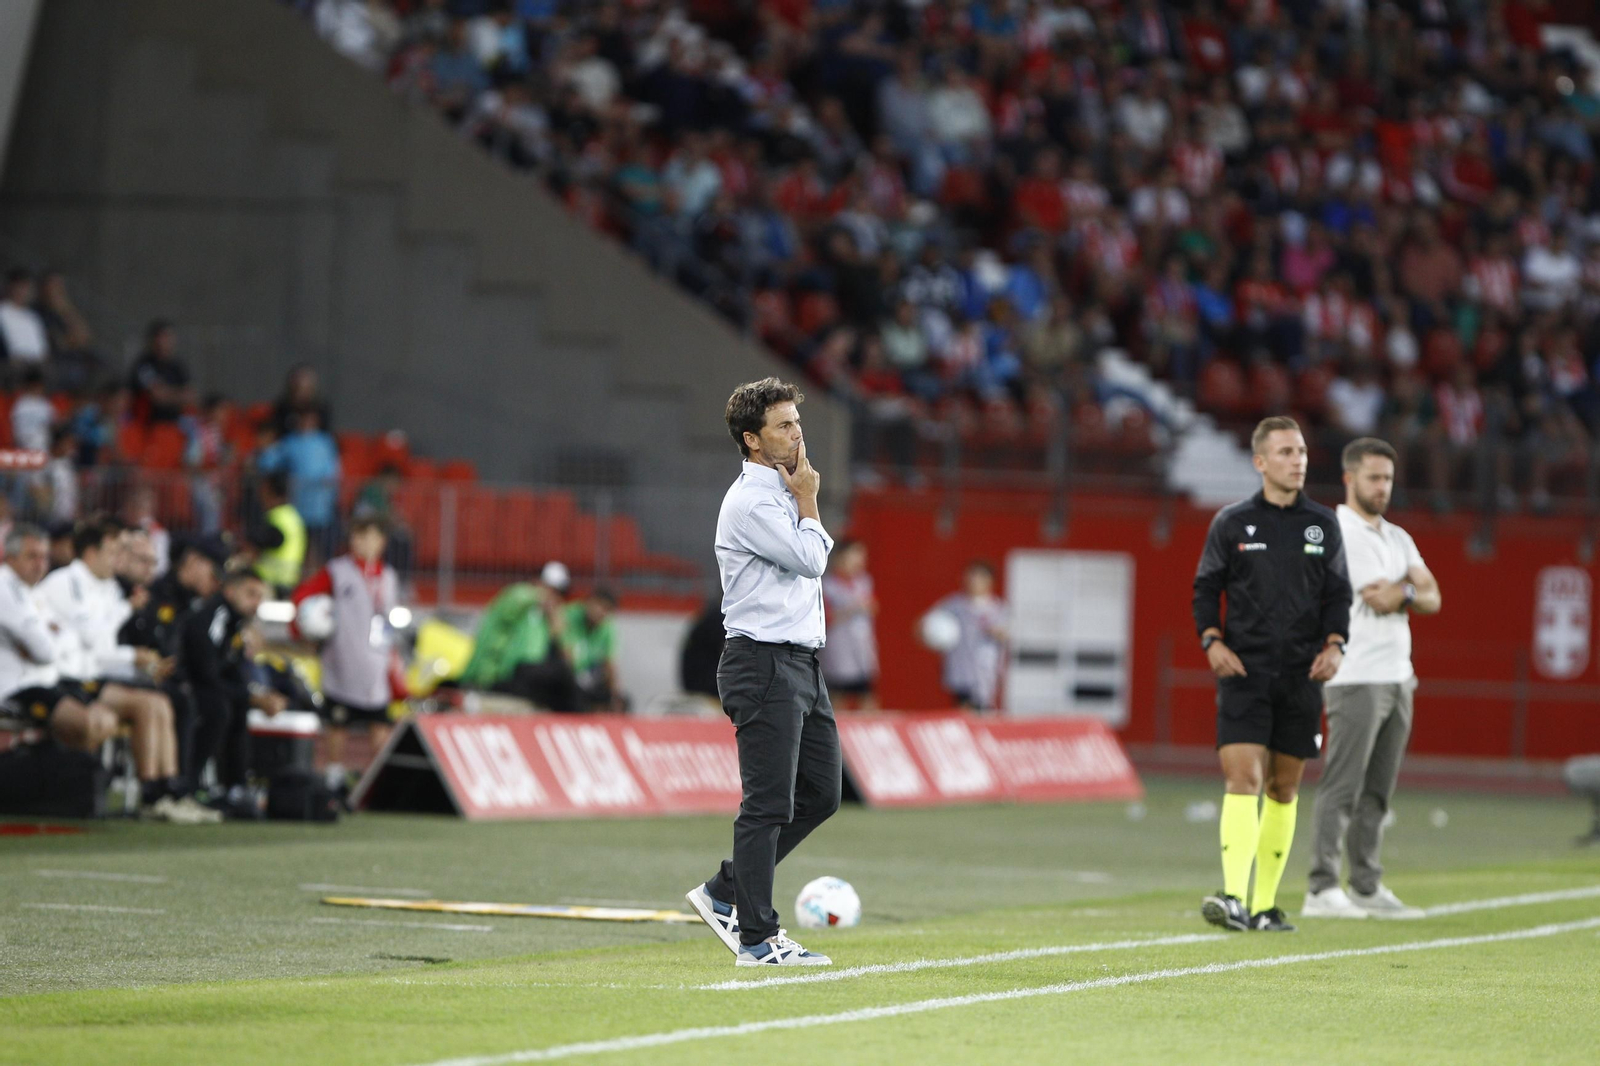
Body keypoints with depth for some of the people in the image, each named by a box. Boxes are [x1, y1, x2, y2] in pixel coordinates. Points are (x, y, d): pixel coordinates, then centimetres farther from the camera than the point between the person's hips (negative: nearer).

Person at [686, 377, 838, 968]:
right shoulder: (750, 502, -14)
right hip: (764, 667, -10)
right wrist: (807, 502, -4)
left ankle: (724, 893, 20)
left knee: (821, 792, 11)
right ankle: (758, 939, -3)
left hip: (800, 665, 10)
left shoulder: (781, 492, 18)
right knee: (769, 804, -7)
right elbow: (810, 559, -14)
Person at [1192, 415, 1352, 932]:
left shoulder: (1323, 525, 9)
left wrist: (1334, 644, -4)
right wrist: (1212, 640, -9)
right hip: (1244, 671, -3)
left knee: (1284, 788, 7)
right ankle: (1234, 898, -24)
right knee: (1243, 778, -16)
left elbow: (1338, 594, 13)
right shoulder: (1232, 522, 3)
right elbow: (1205, 589, 7)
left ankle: (1266, 904, 15)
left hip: (1301, 676, 3)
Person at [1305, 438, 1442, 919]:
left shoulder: (1398, 538, 18)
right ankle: (1322, 889, -13)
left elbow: (1432, 597, 10)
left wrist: (1404, 595, -10)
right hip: (1354, 677, -7)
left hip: (1398, 677, 7)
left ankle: (1367, 888, 13)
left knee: (1377, 790, 9)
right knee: (1342, 786, -11)